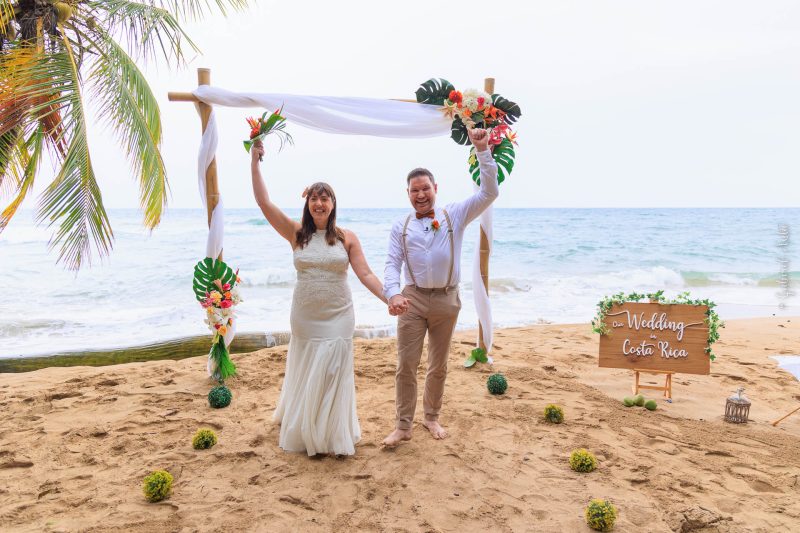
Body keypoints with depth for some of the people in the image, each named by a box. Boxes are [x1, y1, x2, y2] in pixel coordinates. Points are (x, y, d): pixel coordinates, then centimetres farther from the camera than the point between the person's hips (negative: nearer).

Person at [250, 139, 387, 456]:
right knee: (305, 374, 14)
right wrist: (255, 161, -9)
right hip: (305, 317, 1)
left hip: (338, 318, -1)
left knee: (332, 376, 2)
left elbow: (365, 274, -5)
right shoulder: (296, 234, -1)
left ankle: (332, 436, 20)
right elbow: (264, 202, -6)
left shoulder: (347, 238, -2)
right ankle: (302, 429, 37)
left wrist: (389, 298, -17)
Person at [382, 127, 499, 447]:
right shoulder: (401, 226, 4)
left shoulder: (455, 215, 2)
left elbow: (489, 193, -6)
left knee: (438, 366, 12)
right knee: (406, 365, -1)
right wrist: (393, 294, -23)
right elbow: (392, 263, -3)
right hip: (412, 299, 0)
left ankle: (431, 418, 31)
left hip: (446, 300, 0)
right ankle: (402, 426, 11)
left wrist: (482, 150, -13)